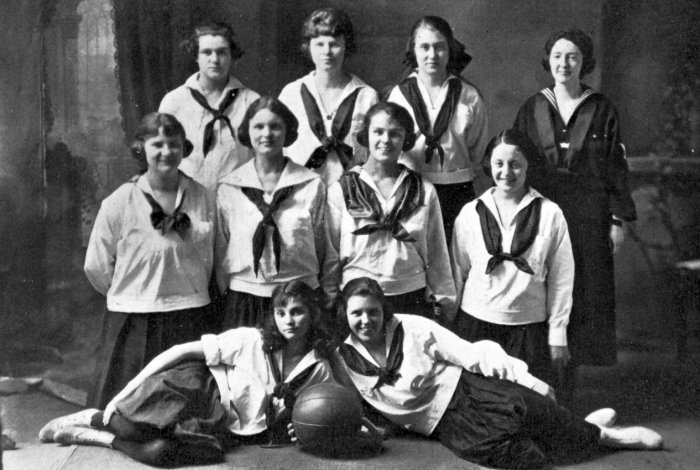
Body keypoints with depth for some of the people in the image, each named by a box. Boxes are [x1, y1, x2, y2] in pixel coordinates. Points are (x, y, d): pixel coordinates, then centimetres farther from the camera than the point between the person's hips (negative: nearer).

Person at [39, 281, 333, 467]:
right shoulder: (250, 340, -8)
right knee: (131, 425, -33)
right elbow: (182, 351, -9)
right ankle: (95, 418, -1)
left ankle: (107, 439, -5)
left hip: (223, 430, 2)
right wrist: (127, 393, -15)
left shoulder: (319, 371, -1)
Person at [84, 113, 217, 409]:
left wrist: (188, 293, 9)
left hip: (193, 319, 3)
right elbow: (96, 268, -1)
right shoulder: (119, 203, -7)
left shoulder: (201, 197, 2)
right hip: (135, 323, -2)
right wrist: (130, 295, 7)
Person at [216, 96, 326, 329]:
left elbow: (320, 245, 7)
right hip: (244, 298, 1)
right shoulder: (229, 188, 5)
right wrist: (225, 289, 10)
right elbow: (220, 248, 11)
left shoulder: (312, 185, 2)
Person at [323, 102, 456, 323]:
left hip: (413, 298, 1)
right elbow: (330, 255, 3)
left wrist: (445, 303, 9)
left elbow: (437, 254, 9)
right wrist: (329, 306, 3)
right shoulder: (340, 190, 1)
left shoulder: (424, 191, 5)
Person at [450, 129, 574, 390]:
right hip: (475, 322, 1)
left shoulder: (550, 214, -2)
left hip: (530, 326, -1)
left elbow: (561, 279, 2)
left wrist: (557, 333, 3)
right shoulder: (470, 213, 2)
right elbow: (457, 273, 8)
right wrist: (447, 329, 9)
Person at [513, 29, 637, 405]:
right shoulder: (532, 109, 7)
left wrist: (619, 219, -1)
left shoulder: (601, 110, 5)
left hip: (588, 216, 0)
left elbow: (616, 167, 4)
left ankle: (566, 381, 11)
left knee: (582, 296, 1)